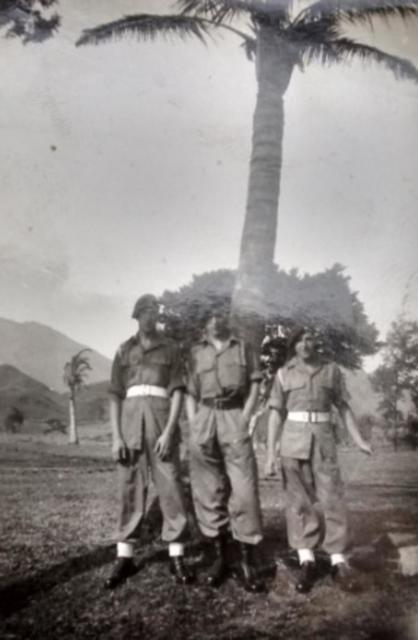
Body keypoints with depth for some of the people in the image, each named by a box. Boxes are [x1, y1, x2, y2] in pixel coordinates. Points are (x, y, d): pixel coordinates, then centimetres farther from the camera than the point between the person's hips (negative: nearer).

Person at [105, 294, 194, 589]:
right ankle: (125, 558, 11)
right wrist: (116, 436, -2)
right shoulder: (124, 351, 13)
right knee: (130, 489, 4)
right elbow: (115, 396, 9)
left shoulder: (169, 349, 8)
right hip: (131, 422, 2)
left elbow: (178, 392, 1)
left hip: (161, 421, -1)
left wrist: (168, 432, -10)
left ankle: (176, 557, 5)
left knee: (171, 488, -2)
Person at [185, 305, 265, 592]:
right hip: (204, 420, 2)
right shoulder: (196, 352, 16)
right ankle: (220, 556, 11)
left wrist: (244, 419, -5)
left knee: (244, 489, -9)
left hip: (234, 418, -2)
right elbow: (190, 392, 13)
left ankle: (248, 563, -6)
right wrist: (193, 424, 0)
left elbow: (254, 386, 7)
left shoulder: (244, 349, 13)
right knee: (207, 491, 2)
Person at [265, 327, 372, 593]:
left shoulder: (332, 370, 6)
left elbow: (344, 407, 8)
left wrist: (359, 440, -3)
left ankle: (339, 561, 2)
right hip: (293, 440, 0)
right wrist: (271, 453, -4)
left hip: (323, 439, 0)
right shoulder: (284, 374, 5)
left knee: (333, 498, -4)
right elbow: (276, 413, 2)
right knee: (299, 500, 0)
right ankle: (307, 562, 3)